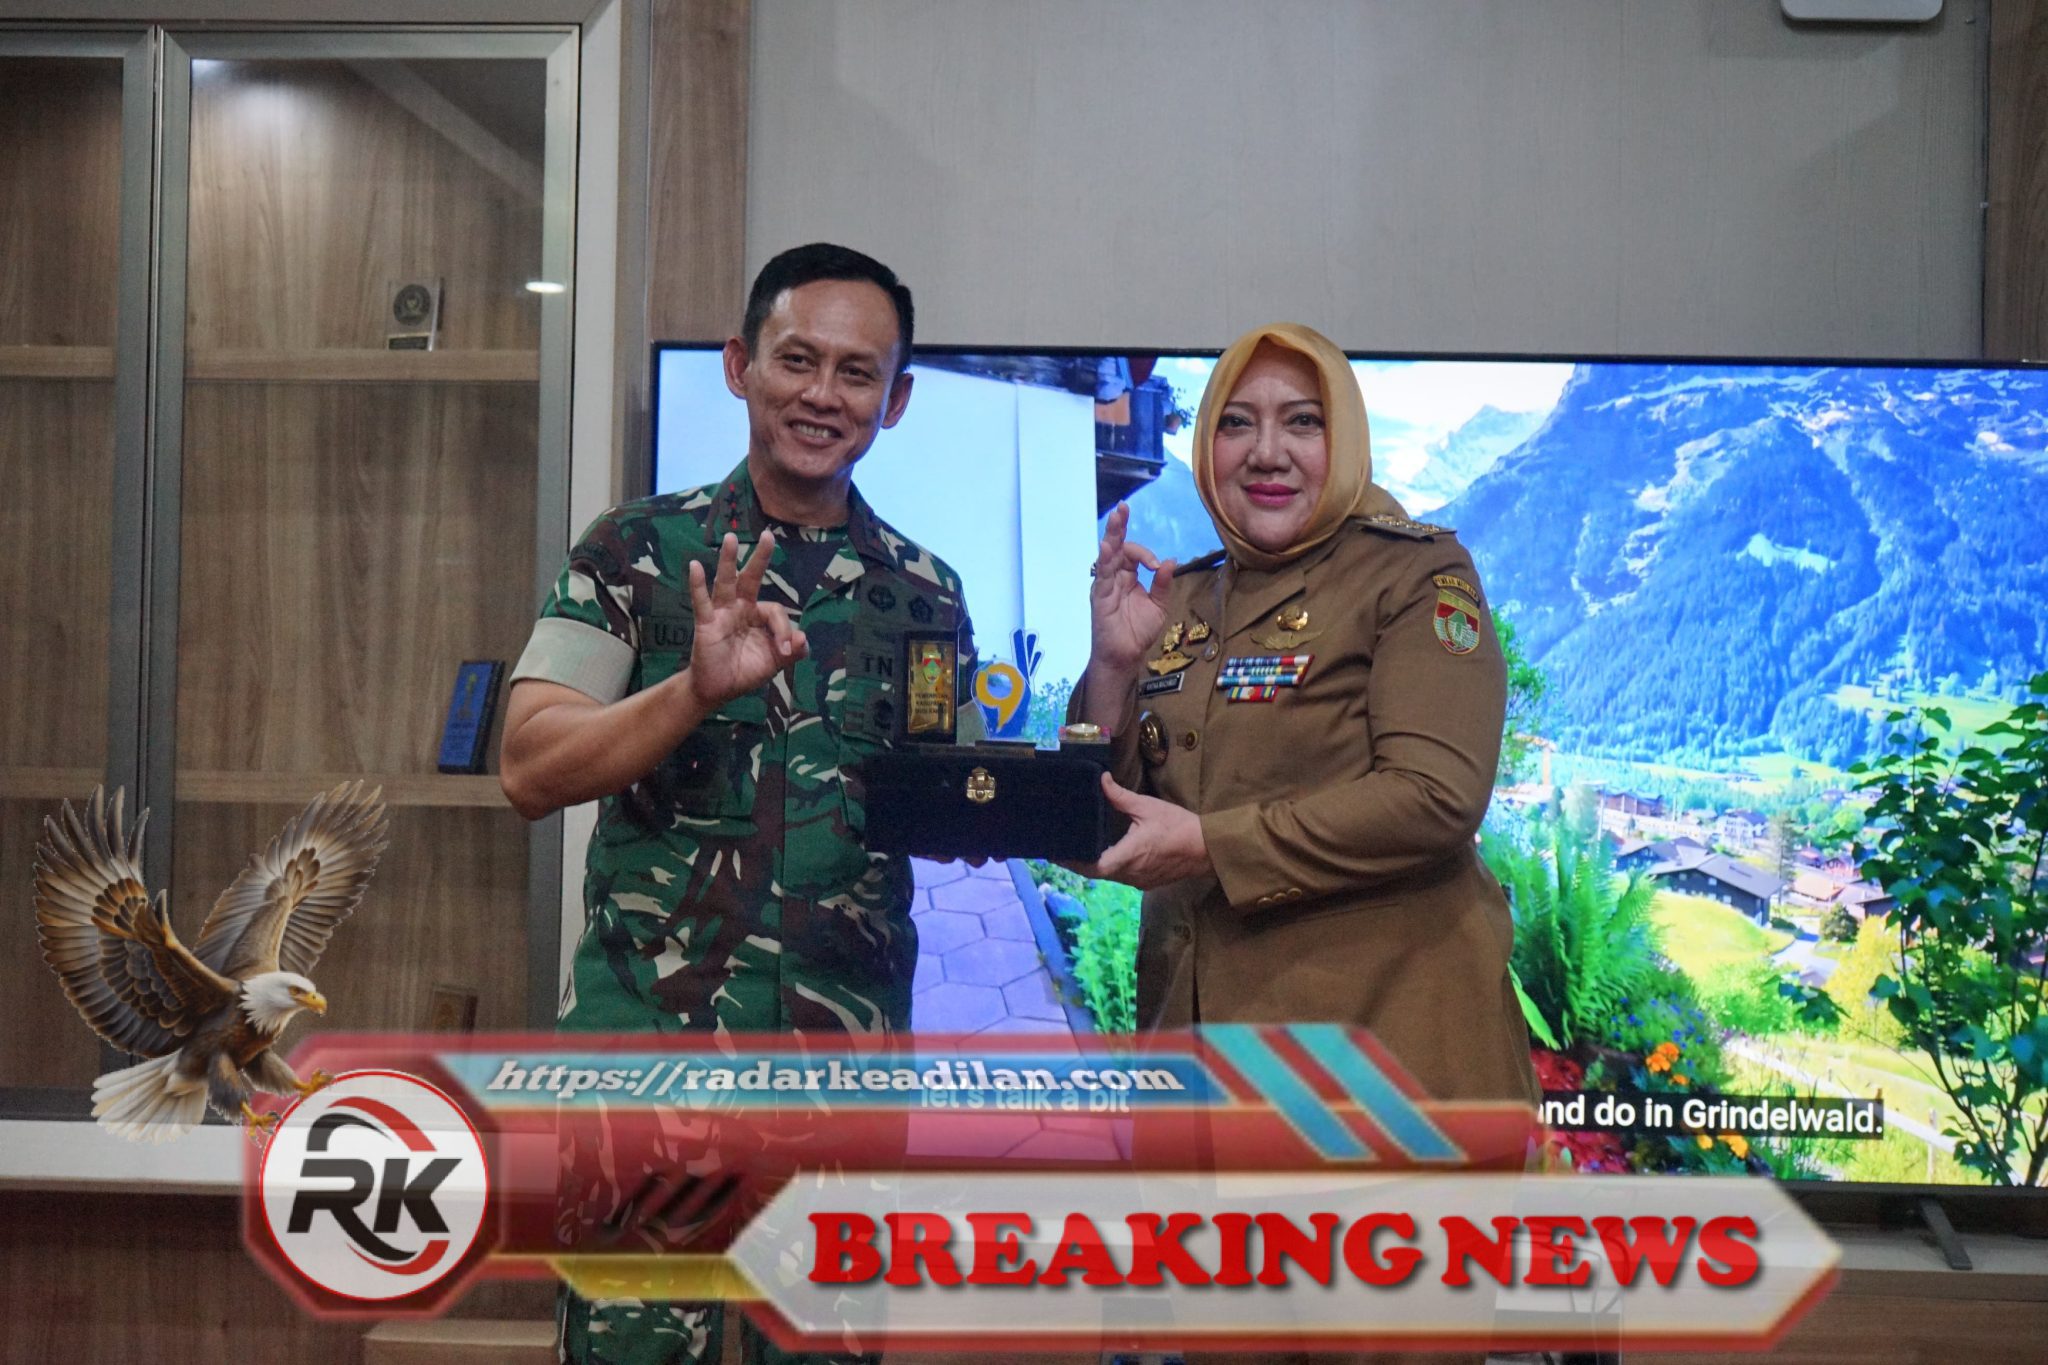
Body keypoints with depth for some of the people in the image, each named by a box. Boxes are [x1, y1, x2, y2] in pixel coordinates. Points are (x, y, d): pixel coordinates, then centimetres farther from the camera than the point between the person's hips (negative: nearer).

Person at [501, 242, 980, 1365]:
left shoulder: (925, 591, 8)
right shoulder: (638, 550, 0)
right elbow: (530, 770, -10)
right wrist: (698, 688, -25)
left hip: (850, 1048, 3)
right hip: (650, 1031, -2)